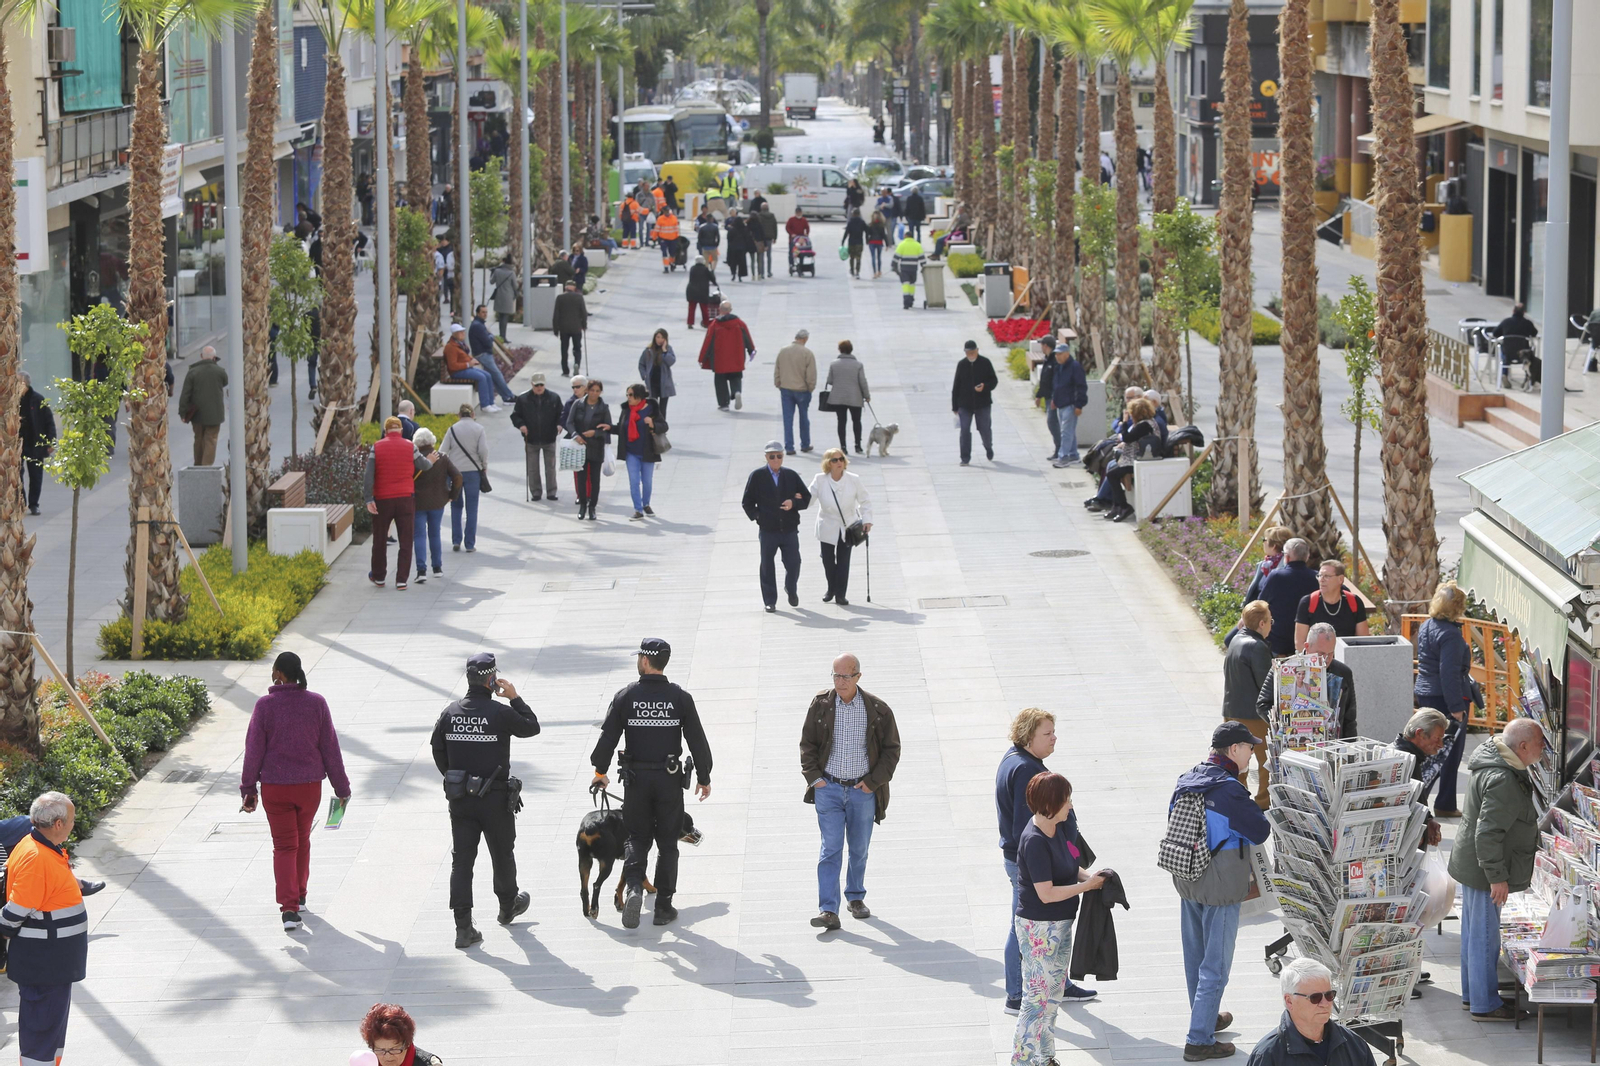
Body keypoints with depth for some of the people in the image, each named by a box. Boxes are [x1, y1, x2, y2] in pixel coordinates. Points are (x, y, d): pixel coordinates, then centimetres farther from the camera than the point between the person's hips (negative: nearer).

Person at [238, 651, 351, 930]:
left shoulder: (265, 705, -11)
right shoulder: (317, 703, -5)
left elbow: (254, 750, -8)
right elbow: (330, 748, -1)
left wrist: (248, 788, 1)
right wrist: (341, 787, 8)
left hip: (275, 787, -2)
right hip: (309, 785, 2)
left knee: (284, 846, 3)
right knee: (302, 840, 22)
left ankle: (289, 907, -12)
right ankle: (299, 894, 39)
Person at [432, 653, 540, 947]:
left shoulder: (451, 713, -1)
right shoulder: (500, 713, -15)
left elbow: (437, 749, 9)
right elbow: (532, 727, 0)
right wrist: (515, 698, 6)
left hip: (459, 798, 3)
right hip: (495, 799, -3)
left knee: (461, 860, 3)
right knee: (502, 854, 19)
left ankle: (463, 926, -4)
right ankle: (508, 906, 40)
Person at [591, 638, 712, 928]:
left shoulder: (626, 697, -6)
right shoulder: (680, 697, -4)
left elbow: (607, 736, -4)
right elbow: (697, 740, -2)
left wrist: (600, 771, 10)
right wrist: (704, 778, 8)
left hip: (636, 780, 0)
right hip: (670, 780, 0)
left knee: (637, 839, 11)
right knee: (667, 843, 9)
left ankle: (633, 888, -14)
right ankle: (663, 907, 11)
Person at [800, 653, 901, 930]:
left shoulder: (877, 709, -5)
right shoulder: (820, 704, -2)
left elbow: (892, 748, 2)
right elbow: (807, 743, 8)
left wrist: (873, 781, -5)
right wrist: (814, 777, -2)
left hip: (863, 790, 0)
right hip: (828, 788, 0)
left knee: (859, 849, 13)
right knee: (831, 849, -8)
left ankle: (856, 898, 33)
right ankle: (828, 911, -12)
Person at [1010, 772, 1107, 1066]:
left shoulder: (1058, 829, 3)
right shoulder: (1034, 842, -25)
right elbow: (1046, 893, -26)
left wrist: (1088, 876, -2)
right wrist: (1087, 885, -19)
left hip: (1059, 925, 10)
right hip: (1039, 928, -10)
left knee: (1054, 993, 19)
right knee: (1039, 996, -1)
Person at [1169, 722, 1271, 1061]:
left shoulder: (1186, 782, 1)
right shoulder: (1229, 790, -24)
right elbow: (1261, 832, -18)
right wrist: (1256, 811, 1)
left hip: (1187, 880, 8)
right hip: (1221, 886, -8)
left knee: (1195, 955, 22)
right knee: (1216, 964, 0)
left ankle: (1204, 1017, 41)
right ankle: (1199, 1040, 1)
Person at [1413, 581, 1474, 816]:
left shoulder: (1426, 626, 8)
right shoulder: (1450, 634, -20)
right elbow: (1449, 673, -24)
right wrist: (1456, 706, -22)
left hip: (1425, 694, 9)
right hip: (1445, 698, -9)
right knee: (1451, 752, 2)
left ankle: (1418, 797, 18)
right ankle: (1445, 804, 7)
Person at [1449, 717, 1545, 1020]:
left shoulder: (1502, 767, 8)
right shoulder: (1502, 780, -26)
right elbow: (1487, 832, -29)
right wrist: (1497, 877, -25)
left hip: (1472, 867, 11)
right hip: (1483, 870, -11)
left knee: (1474, 932, 20)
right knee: (1485, 936, -1)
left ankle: (1473, 994, 32)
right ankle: (1485, 1004, 7)